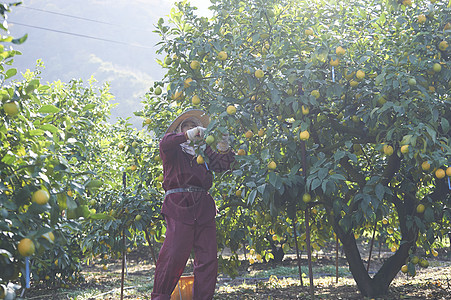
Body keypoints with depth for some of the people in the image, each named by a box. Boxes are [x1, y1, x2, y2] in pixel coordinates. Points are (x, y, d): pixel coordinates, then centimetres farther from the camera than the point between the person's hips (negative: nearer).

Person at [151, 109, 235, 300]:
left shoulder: (204, 152, 24)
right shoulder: (174, 150, 12)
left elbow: (222, 166, 13)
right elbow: (165, 144, -11)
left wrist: (223, 149, -6)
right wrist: (187, 136, -20)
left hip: (203, 207, 5)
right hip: (179, 206, -5)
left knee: (208, 257, 0)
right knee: (174, 254, -13)